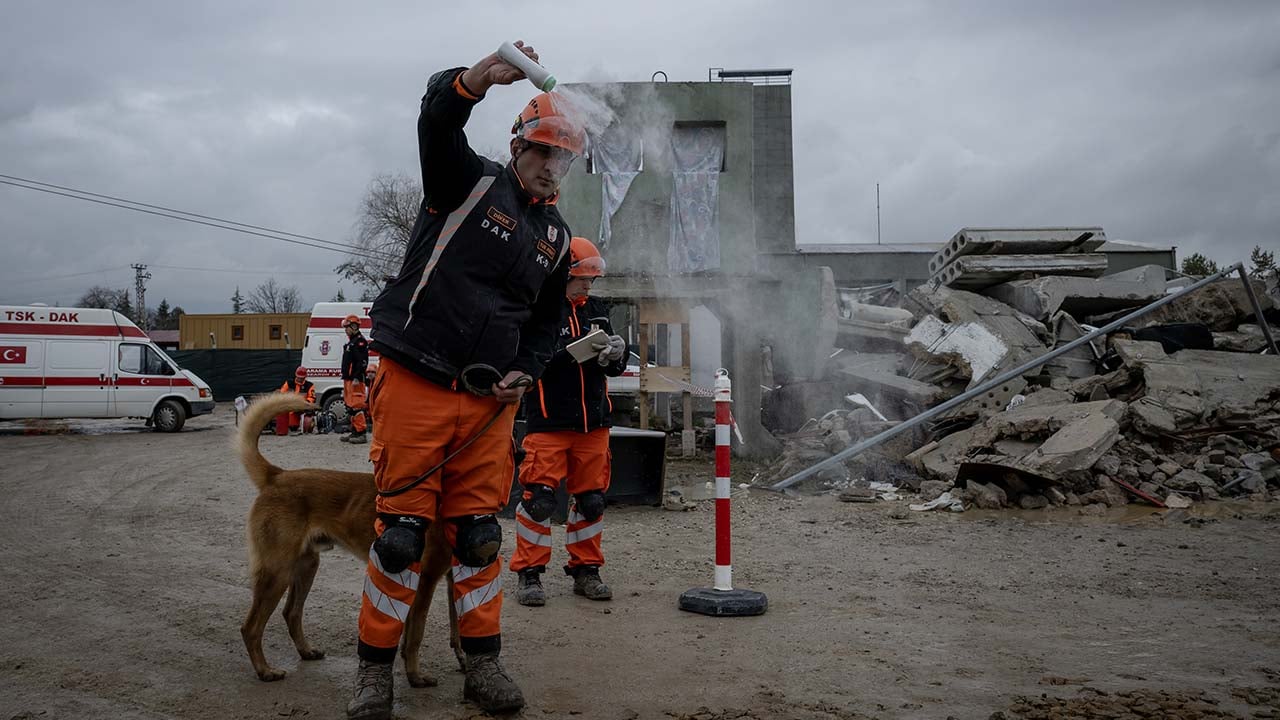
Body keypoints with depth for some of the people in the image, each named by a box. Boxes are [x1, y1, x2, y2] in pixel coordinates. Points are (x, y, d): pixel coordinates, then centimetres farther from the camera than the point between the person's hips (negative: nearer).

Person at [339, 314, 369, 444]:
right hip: (349, 380, 11)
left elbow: (363, 361, -20)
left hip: (355, 380, -11)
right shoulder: (350, 342, 22)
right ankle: (355, 432, 19)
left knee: (356, 406, -14)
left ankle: (361, 434, -15)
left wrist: (356, 377, -25)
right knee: (350, 407, 13)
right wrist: (345, 378, 22)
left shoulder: (360, 341, -11)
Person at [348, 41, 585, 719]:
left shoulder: (555, 236, 15)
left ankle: (483, 665, 19)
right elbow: (436, 121, -20)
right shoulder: (470, 180, 0)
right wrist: (472, 81, -42)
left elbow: (546, 321, 22)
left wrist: (524, 372, 3)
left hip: (490, 403, 5)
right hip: (415, 385, -4)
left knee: (478, 534, 8)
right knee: (400, 529, -1)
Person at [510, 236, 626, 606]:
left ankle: (585, 569, 22)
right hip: (549, 420, -6)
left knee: (591, 498, 10)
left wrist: (616, 353, -6)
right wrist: (573, 352, -27)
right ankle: (529, 573, 7)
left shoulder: (595, 310, 14)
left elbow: (614, 367, 17)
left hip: (593, 422, 6)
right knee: (539, 498, -7)